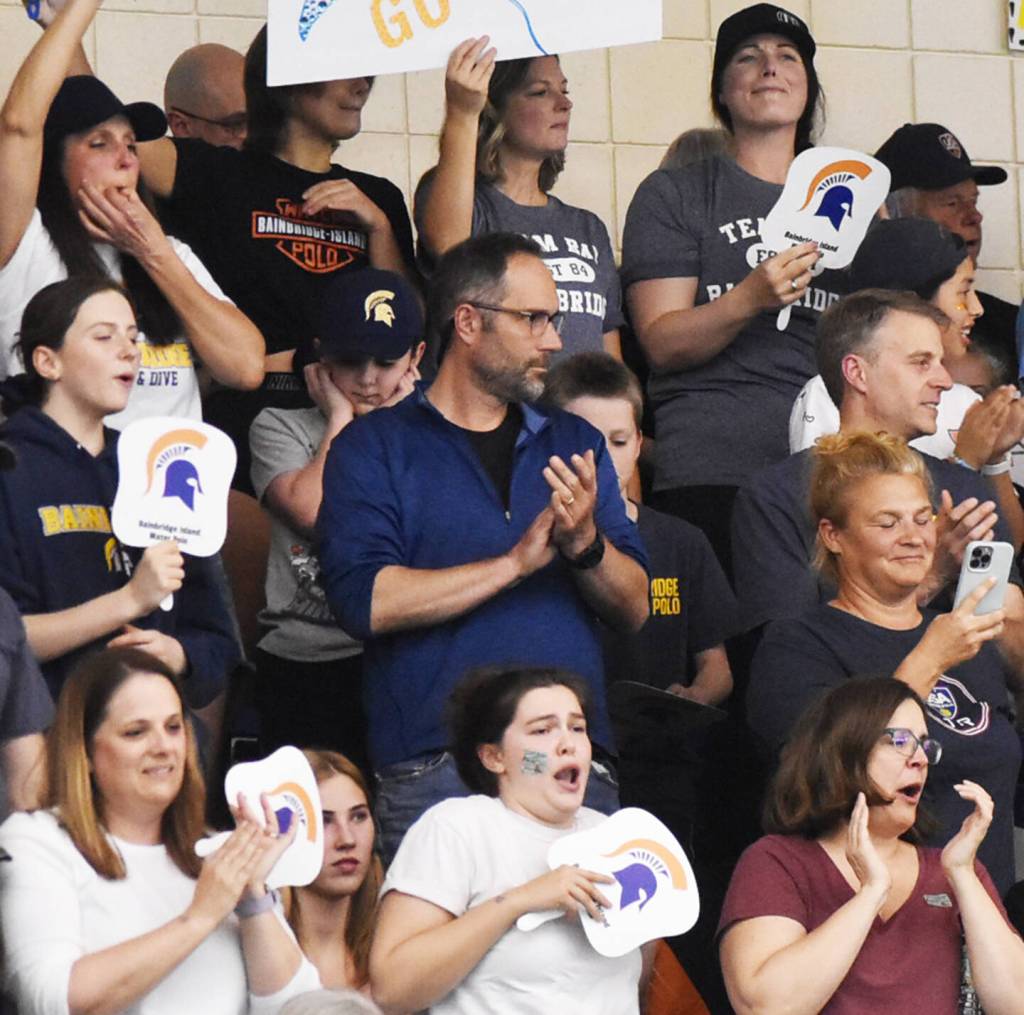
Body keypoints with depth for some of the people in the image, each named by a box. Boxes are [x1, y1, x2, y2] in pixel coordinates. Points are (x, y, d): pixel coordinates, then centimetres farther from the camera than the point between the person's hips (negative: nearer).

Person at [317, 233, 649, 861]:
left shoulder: (574, 444, 19)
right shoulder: (374, 448, 6)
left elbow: (635, 608, 12)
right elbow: (365, 601, -10)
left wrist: (586, 544, -9)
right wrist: (517, 562, -10)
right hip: (435, 775, -3)